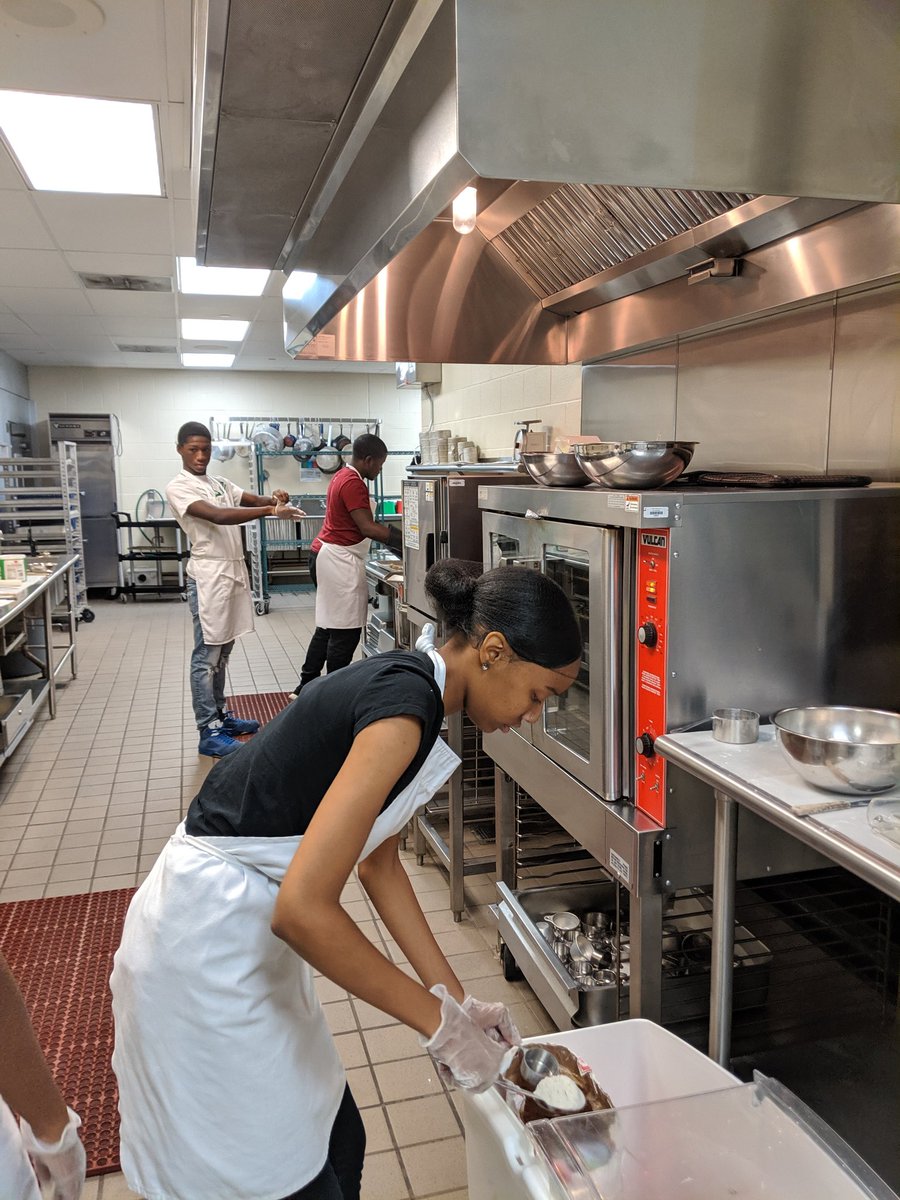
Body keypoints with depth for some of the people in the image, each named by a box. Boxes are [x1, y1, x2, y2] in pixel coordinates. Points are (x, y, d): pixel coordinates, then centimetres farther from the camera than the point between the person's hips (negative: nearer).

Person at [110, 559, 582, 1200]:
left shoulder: (404, 683, 3)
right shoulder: (406, 702, -26)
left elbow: (379, 862, 10)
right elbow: (303, 907, -31)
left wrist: (458, 999, 9)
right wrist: (441, 1022, -19)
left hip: (250, 928, 9)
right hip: (205, 947, -9)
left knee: (338, 1146, 19)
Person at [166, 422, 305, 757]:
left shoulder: (220, 483, 17)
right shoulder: (178, 487, -9)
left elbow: (253, 499, 10)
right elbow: (219, 516, -23)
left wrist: (273, 498, -15)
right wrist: (271, 510, -30)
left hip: (234, 571, 8)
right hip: (209, 574, -8)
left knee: (222, 651, 16)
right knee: (207, 656, -5)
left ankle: (220, 715, 26)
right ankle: (209, 734, -1)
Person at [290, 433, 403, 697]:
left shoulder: (343, 476, 16)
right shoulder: (353, 483, -16)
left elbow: (363, 522, 19)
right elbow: (367, 528, -20)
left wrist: (391, 533, 12)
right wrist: (401, 540, -15)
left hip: (324, 555, 11)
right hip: (339, 560, -11)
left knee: (328, 626, 16)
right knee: (346, 632, -4)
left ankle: (306, 686, 22)